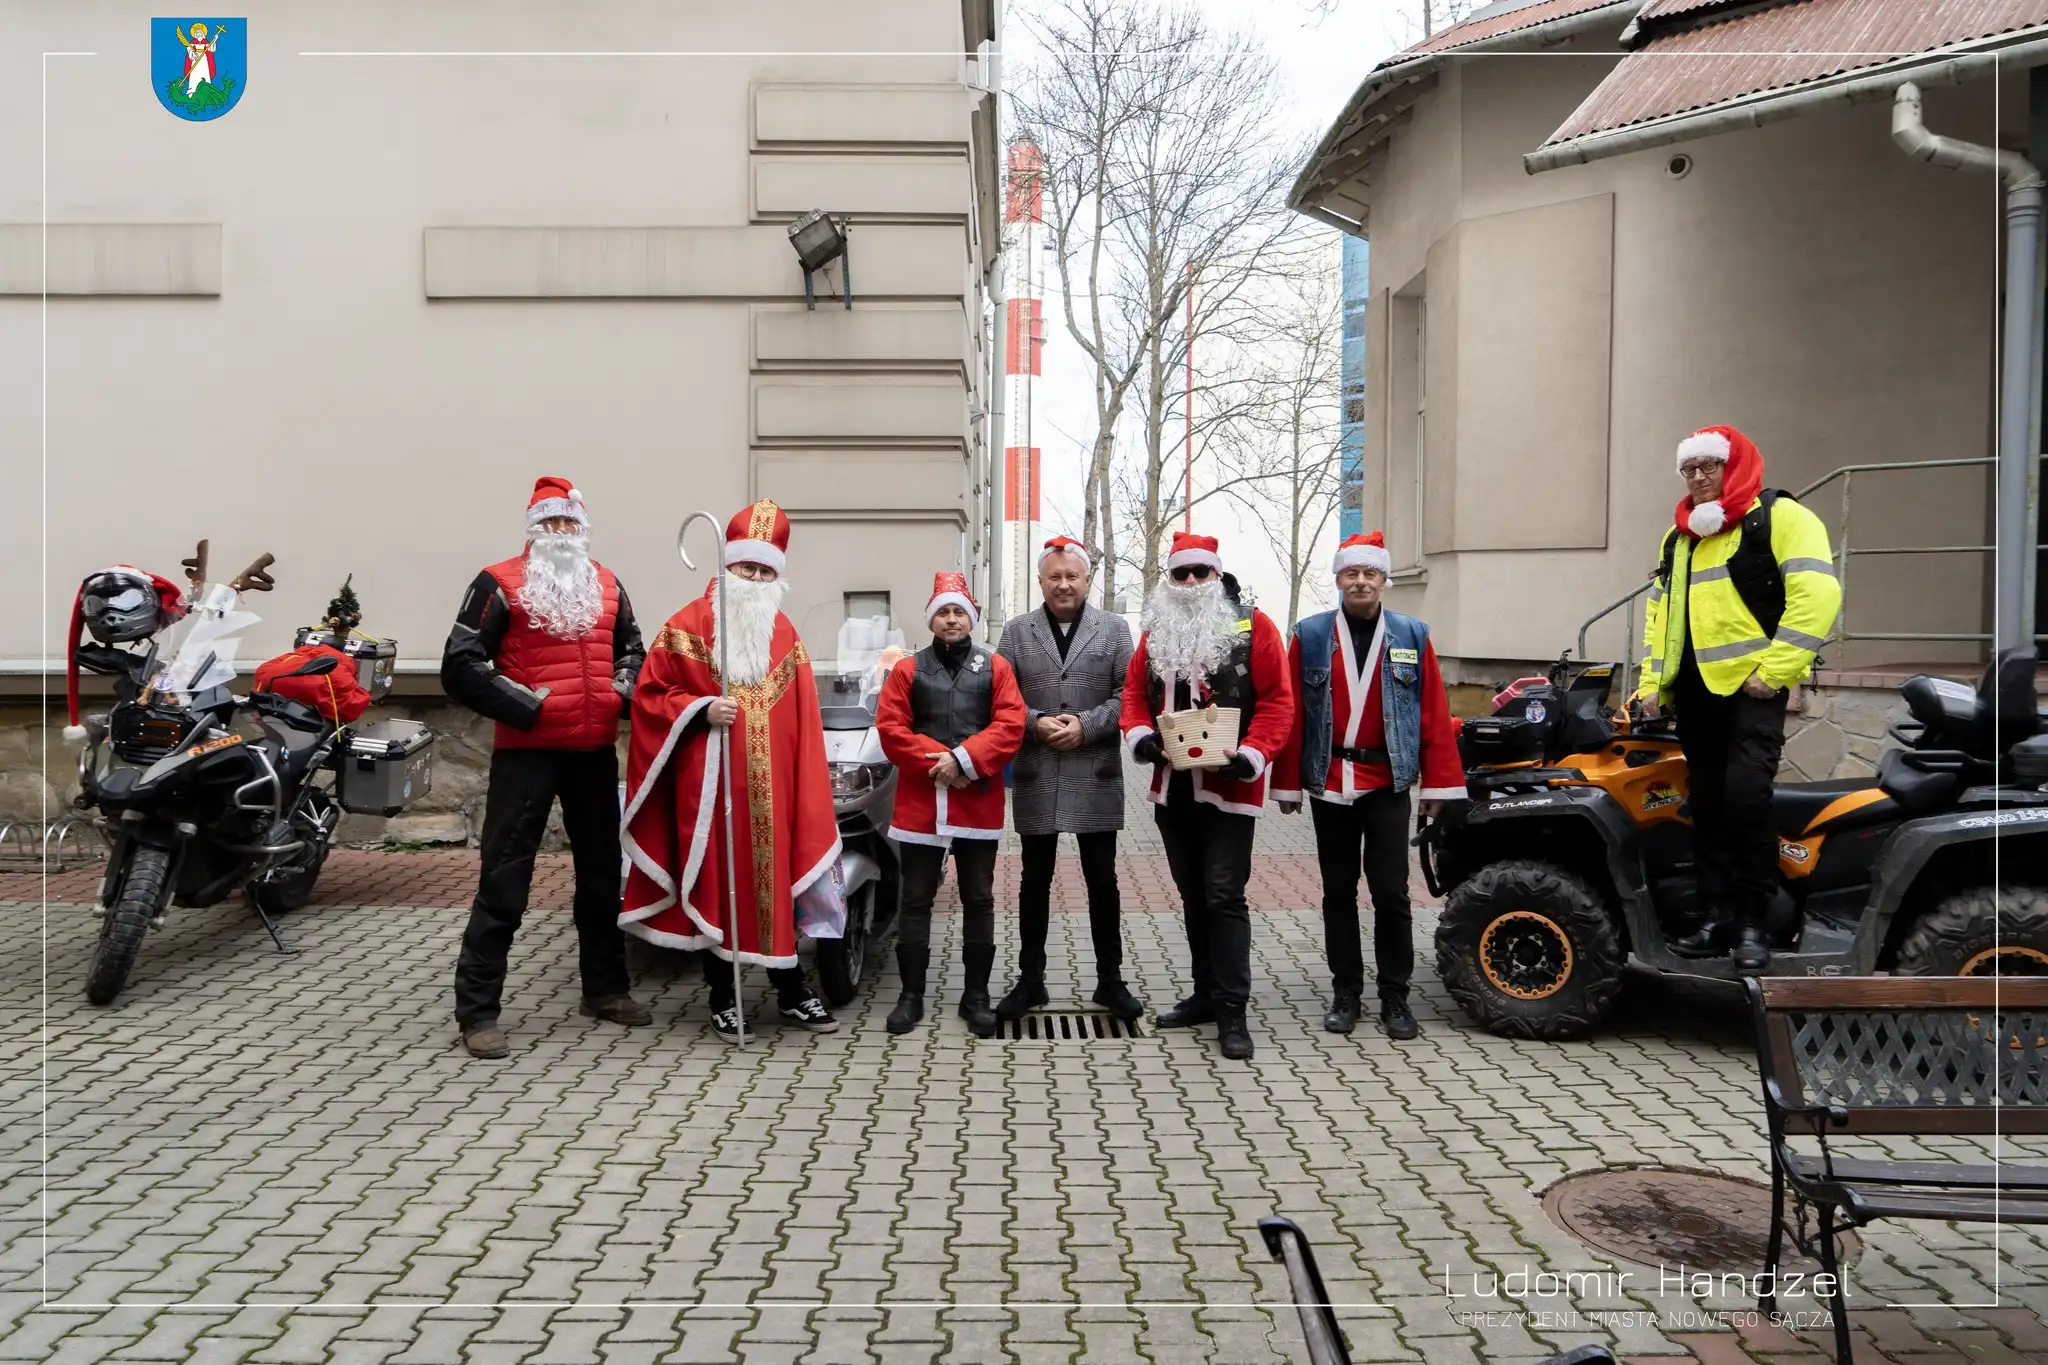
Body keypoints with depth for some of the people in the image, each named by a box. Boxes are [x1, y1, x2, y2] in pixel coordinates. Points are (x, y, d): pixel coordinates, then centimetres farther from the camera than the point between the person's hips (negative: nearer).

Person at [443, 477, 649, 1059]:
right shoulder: (500, 584, -5)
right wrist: (523, 705, -17)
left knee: (601, 872, 15)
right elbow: (460, 665, -11)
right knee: (504, 880, -5)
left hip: (596, 750, 6)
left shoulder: (607, 585, 11)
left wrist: (620, 691, 3)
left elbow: (631, 649, 23)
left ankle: (605, 988, 30)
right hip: (526, 749, -6)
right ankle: (477, 1010, 3)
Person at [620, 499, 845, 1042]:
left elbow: (802, 720, 9)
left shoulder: (785, 636, 11)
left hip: (771, 787, 3)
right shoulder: (687, 626, -1)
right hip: (709, 783, -3)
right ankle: (724, 999, 18)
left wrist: (807, 786, 4)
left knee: (777, 884, 8)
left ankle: (791, 991, 21)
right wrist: (701, 710, -16)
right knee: (716, 886, 4)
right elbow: (649, 697, -2)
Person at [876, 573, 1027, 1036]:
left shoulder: (996, 667, 6)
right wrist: (937, 761, -14)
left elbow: (1011, 725, -5)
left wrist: (964, 760, -16)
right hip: (920, 802, 0)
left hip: (978, 802, 0)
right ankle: (911, 994, 16)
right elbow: (890, 728, -3)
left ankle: (976, 995, 18)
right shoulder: (908, 670, 7)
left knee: (978, 900, 7)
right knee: (916, 900, 5)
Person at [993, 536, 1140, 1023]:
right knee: (1035, 881, 9)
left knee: (1102, 881, 7)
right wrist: (1035, 724, -14)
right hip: (1036, 778, 1)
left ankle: (1110, 980, 19)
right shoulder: (1017, 631, 6)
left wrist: (1086, 725, -15)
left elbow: (1128, 693, -2)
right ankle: (1030, 979, 20)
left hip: (1096, 777, 0)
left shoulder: (1113, 629, 4)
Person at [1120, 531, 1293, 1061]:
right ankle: (1207, 993, 26)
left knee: (1224, 896, -6)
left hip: (1229, 788, -6)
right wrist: (1140, 736, -10)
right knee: (1193, 896, 14)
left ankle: (1232, 1010, 1)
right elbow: (1135, 693, 10)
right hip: (1172, 789, 6)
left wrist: (1252, 755, -22)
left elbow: (1277, 700, -9)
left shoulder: (1252, 626, -4)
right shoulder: (1156, 633, 12)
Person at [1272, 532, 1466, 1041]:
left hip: (1388, 784, 0)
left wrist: (1438, 782, -3)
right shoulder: (1310, 634, 1)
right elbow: (1291, 712, 0)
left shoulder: (1412, 635, 3)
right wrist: (1287, 783, -1)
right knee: (1338, 892, 9)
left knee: (1391, 892, 1)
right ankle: (1345, 993, 20)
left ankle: (1395, 997, 14)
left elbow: (1434, 713, 1)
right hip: (1329, 783, 1)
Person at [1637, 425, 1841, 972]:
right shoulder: (1678, 537, 19)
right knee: (1705, 802, 8)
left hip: (1752, 684, -7)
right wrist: (1652, 680, 14)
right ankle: (1717, 915, 15)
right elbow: (1658, 609, 24)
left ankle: (1753, 921, -7)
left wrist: (1774, 670, -19)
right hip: (1693, 689, 7)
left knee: (1745, 794, -17)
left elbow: (1817, 592, -14)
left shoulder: (1779, 516, -4)